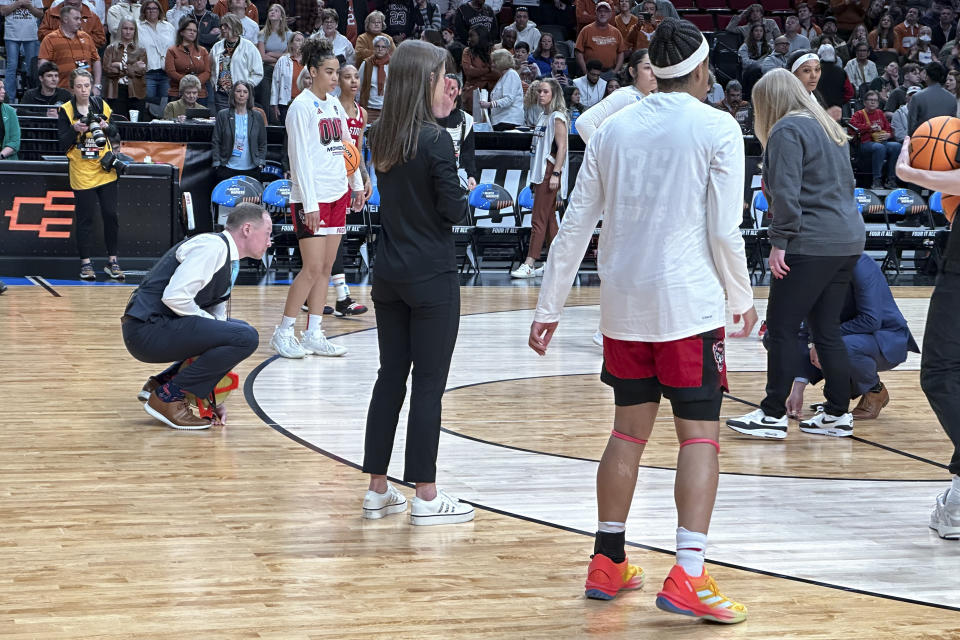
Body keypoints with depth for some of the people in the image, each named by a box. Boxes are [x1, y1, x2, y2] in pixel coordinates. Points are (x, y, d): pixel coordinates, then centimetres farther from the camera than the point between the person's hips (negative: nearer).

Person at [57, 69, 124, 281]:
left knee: (110, 215, 2)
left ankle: (112, 260, 12)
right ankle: (86, 262, 10)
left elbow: (114, 131, 14)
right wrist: (75, 129, -21)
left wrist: (106, 127, -7)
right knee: (85, 217, 0)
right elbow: (62, 143, -5)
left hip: (105, 170, 3)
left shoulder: (101, 105, 5)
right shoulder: (66, 110, -4)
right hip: (81, 173, -3)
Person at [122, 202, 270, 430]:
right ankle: (167, 397, -11)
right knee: (245, 338, -19)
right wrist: (212, 323, -8)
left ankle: (159, 384, 14)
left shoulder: (230, 263, 19)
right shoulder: (212, 247, -12)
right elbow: (175, 296, -24)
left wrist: (215, 397, 16)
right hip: (147, 328, -10)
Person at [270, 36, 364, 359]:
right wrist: (309, 203, -18)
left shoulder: (335, 105, 12)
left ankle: (313, 334, 12)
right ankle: (283, 332, 2)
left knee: (326, 268, 7)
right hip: (312, 198, -7)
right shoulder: (301, 107, -10)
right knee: (313, 268, -9)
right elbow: (300, 158, -14)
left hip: (337, 194, 8)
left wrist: (356, 184, 18)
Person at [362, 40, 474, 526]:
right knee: (429, 384, 0)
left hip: (389, 277, 7)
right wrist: (468, 191, 5)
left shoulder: (381, 137, 5)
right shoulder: (435, 140, -16)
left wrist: (439, 117, 17)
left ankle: (377, 490, 18)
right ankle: (426, 498, 5)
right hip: (431, 278, -7)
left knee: (390, 377, 13)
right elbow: (452, 210, -15)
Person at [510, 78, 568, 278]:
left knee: (539, 219, -11)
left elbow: (561, 147, -16)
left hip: (550, 171, -10)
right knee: (549, 219, 11)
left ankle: (529, 264, -14)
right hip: (540, 172, 10)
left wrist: (555, 173, -22)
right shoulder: (543, 116, 17)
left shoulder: (557, 117, -10)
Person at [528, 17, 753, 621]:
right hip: (689, 300, -5)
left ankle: (608, 562, 20)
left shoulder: (613, 128, 9)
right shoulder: (717, 128, -4)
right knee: (700, 435, -1)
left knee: (629, 431, 15)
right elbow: (724, 230, -8)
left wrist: (550, 307, 14)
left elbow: (575, 226, 9)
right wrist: (742, 298, 8)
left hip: (624, 300, 5)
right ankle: (688, 576, -10)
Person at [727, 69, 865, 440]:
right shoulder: (830, 128, 19)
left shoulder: (787, 130, -8)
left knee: (781, 329, -3)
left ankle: (773, 415, -1)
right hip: (847, 241, 9)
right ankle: (838, 413, 13)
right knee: (827, 330, 12)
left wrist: (779, 241, -16)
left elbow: (786, 192, -17)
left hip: (811, 243, -9)